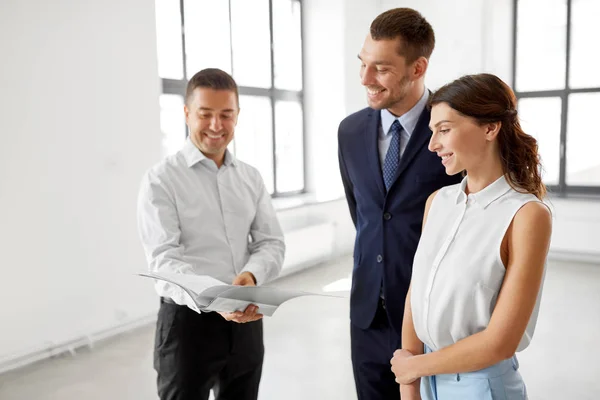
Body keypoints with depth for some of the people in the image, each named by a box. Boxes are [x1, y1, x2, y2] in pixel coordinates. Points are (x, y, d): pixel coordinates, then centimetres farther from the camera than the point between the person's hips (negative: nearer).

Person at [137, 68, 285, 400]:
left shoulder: (251, 178, 6)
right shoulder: (161, 180, -9)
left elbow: (271, 242, 3)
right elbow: (163, 259, -18)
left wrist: (251, 274, -19)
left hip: (246, 321, 5)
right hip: (188, 320, -4)